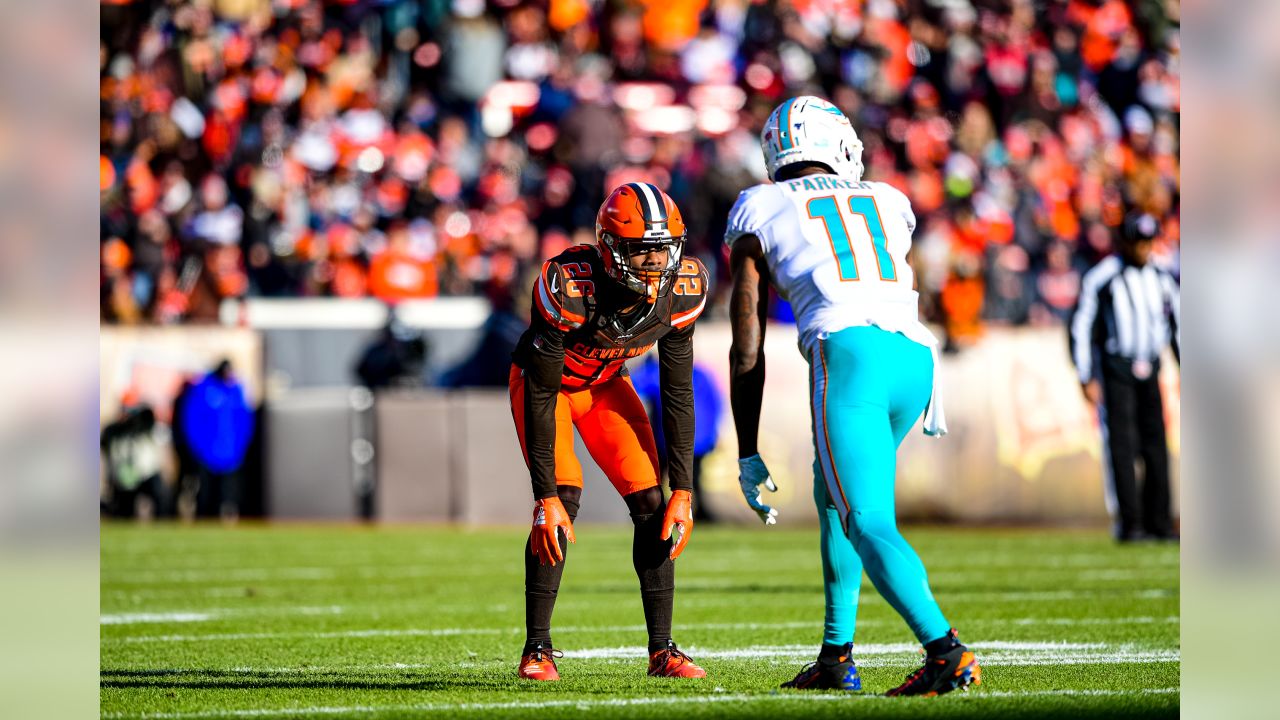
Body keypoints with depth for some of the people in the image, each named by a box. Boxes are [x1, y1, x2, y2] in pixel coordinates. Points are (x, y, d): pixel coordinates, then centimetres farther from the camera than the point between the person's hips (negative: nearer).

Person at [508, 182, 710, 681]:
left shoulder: (680, 291, -24)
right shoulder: (569, 289, -37)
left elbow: (678, 395, -13)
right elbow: (542, 396, -30)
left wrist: (683, 491, -14)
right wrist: (545, 496, -31)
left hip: (607, 385, 4)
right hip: (544, 381, -4)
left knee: (651, 505, -8)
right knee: (564, 499, -21)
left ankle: (662, 649, 0)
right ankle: (537, 649, -11)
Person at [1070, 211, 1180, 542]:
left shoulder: (1161, 276, 8)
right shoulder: (1101, 278, -8)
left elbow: (1177, 324, 16)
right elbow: (1081, 328, -6)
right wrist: (1086, 378, -9)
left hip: (1150, 371, 5)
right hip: (1116, 368, -5)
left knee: (1156, 445, 5)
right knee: (1121, 445, -7)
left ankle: (1158, 521, 10)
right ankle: (1129, 523, -6)